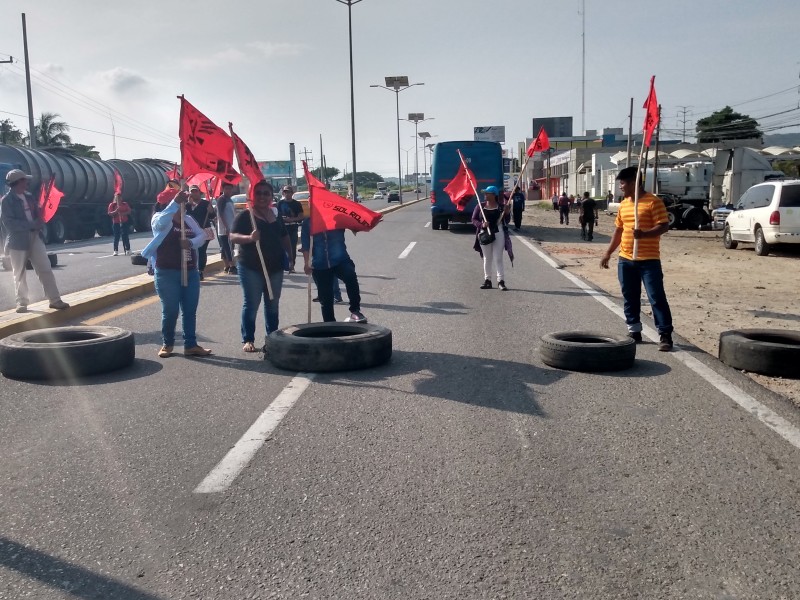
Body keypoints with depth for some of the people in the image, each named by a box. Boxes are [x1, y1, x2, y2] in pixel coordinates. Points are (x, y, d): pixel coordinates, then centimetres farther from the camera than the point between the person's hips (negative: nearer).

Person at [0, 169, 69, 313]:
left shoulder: (28, 196, 10)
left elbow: (37, 213, 19)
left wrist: (39, 223, -3)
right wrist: (32, 225, -20)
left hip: (34, 237, 5)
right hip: (18, 241, -5)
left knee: (45, 269, -1)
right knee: (19, 274, 6)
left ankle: (55, 300, 1)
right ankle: (22, 303, 16)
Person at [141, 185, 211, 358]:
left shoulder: (188, 219, 12)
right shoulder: (159, 219, -4)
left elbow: (202, 236, -1)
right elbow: (162, 222, -29)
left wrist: (191, 242, -23)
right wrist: (175, 202, -39)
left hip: (190, 272, 5)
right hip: (167, 273, -5)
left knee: (190, 311, 7)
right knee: (170, 311, 2)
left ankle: (190, 345, 14)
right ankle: (167, 344, 19)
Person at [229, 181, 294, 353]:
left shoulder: (276, 215, 12)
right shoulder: (245, 216, -5)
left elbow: (284, 237, 22)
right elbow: (233, 237, -15)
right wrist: (249, 237, -33)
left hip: (275, 267, 6)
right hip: (251, 268, -6)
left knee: (273, 304, 13)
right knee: (251, 304, -2)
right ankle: (248, 340, 5)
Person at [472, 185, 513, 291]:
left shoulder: (501, 206, -1)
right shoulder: (480, 206, 3)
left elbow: (506, 221, 3)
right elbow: (474, 219, 4)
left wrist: (506, 213, -16)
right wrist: (481, 224, -15)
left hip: (498, 234, -2)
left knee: (498, 258, -2)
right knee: (487, 258, 10)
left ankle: (501, 281, 1)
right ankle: (487, 280, 17)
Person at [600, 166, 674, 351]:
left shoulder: (653, 202, -8)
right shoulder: (623, 204, 14)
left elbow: (663, 226, -14)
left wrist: (644, 234, -30)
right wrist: (608, 253, 17)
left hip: (649, 260, -7)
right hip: (625, 260, 7)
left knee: (656, 297, -6)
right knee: (630, 298, 11)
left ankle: (665, 335, -1)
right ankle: (634, 331, 21)